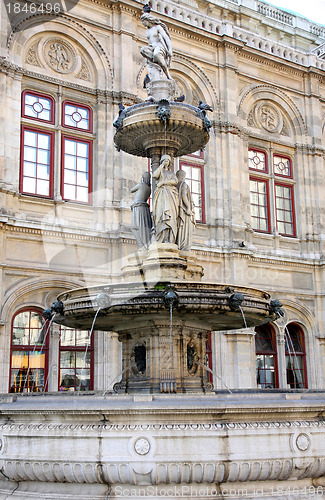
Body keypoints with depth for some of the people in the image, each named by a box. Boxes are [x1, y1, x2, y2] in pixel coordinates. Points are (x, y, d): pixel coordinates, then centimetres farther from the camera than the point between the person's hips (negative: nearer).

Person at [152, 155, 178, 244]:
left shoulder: (172, 172, 25)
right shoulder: (159, 170, 21)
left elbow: (175, 181, 4)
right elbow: (155, 175, -4)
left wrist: (163, 182, -7)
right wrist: (162, 165, 3)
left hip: (171, 195, 2)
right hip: (161, 194, -2)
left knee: (170, 215, -13)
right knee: (162, 214, -19)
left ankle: (169, 239, -21)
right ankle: (162, 238, -26)